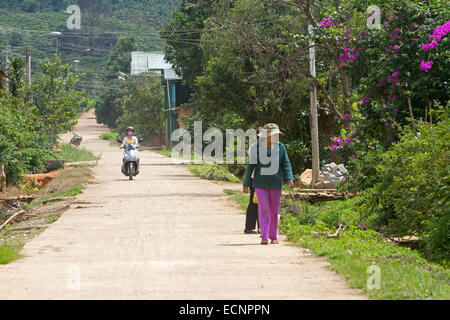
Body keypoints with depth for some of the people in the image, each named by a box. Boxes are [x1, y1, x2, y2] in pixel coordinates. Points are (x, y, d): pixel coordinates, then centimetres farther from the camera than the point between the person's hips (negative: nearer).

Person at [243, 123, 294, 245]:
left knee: (274, 210, 6)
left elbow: (286, 164, 7)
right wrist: (246, 183, 0)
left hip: (275, 183, 2)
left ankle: (273, 236, 17)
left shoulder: (280, 147, 3)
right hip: (261, 183, -2)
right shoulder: (256, 147, -4)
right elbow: (250, 166, 1)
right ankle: (264, 237, -7)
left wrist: (289, 178, -6)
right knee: (263, 208, -9)